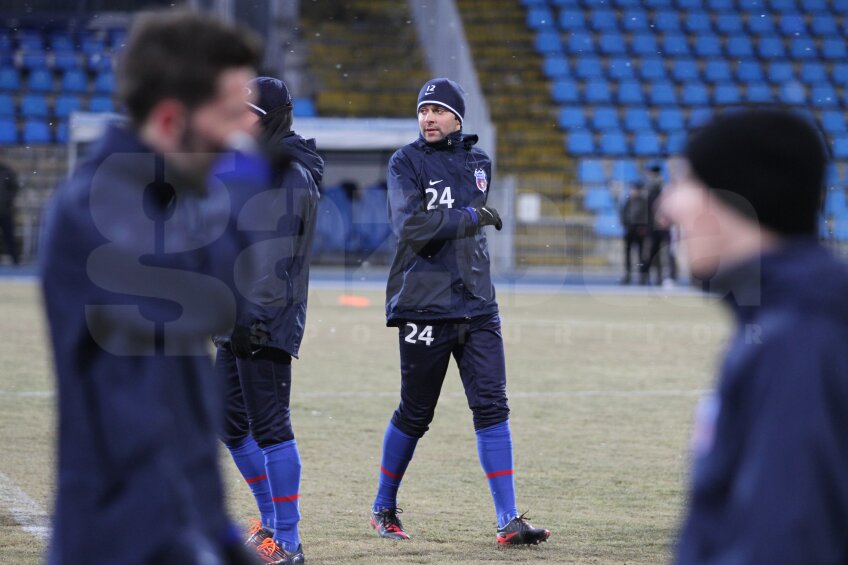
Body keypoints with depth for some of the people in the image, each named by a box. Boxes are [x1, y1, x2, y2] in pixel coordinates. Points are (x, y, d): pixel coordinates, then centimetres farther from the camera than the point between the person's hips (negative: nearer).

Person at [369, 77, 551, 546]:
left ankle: (508, 521, -5)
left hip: (476, 305, 4)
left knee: (492, 407, -4)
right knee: (414, 415, 3)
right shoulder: (406, 163, -2)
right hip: (423, 307, -4)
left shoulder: (479, 163, 14)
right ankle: (383, 509, 23)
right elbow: (410, 226, -16)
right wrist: (470, 218, -16)